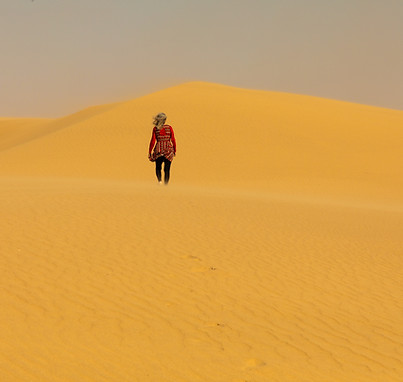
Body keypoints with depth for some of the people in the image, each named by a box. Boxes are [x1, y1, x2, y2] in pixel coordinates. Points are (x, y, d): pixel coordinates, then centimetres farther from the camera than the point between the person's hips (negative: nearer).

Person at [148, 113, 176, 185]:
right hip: (168, 150, 0)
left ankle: (159, 180, -10)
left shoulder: (155, 129, -3)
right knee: (167, 169, 6)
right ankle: (166, 184, 3)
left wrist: (149, 152, 3)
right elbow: (173, 140, -1)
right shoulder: (169, 128, -2)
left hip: (159, 150, 0)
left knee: (158, 167, 15)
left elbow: (153, 141, -3)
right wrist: (175, 151, 9)